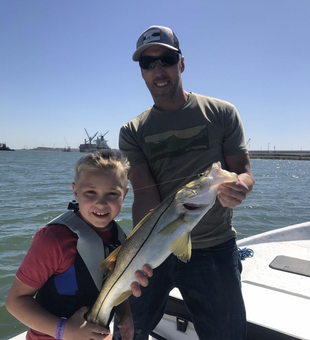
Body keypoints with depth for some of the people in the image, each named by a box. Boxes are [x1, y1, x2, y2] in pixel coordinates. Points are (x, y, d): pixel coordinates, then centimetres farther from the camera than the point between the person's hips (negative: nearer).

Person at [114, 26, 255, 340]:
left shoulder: (221, 113, -1)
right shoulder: (133, 132, 0)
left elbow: (244, 172, -2)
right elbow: (145, 193, -11)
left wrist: (236, 189, -27)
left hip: (214, 251, 0)